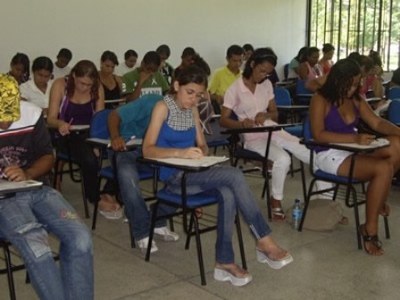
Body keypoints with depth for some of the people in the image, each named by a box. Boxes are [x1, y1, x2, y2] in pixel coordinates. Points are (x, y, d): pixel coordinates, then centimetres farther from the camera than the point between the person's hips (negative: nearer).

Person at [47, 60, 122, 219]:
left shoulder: (97, 88, -1)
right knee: (89, 159, -33)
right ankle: (96, 199, -9)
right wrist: (60, 124, -36)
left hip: (89, 134, 3)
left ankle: (108, 193, -4)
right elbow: (50, 119, -12)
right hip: (66, 135, -3)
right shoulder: (60, 85, -9)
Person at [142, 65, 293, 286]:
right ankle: (264, 240, -15)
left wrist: (202, 152, -11)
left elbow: (202, 144, 14)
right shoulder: (163, 107, -9)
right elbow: (148, 150, -17)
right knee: (234, 175, -26)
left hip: (192, 173, 6)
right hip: (175, 177, -6)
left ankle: (224, 261, -19)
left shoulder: (192, 110, 12)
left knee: (228, 194, -27)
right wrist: (181, 153, -32)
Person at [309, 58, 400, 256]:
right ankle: (370, 230, -18)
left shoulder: (356, 99, 10)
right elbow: (318, 135, -20)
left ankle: (379, 199, -4)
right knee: (383, 169, -28)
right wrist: (354, 138, -29)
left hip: (353, 151, 7)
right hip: (330, 155, -7)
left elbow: (377, 123, 8)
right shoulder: (320, 100, -10)